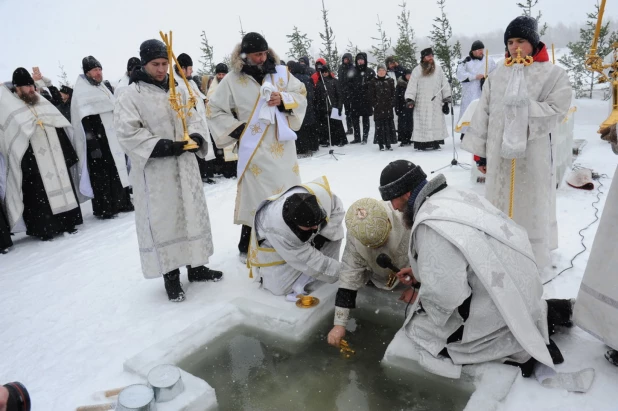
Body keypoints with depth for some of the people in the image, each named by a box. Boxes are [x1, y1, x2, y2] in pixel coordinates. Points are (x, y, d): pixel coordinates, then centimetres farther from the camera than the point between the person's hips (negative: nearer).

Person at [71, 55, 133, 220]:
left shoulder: (102, 87, 17)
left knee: (117, 172, 12)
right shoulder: (82, 92, -9)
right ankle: (103, 208, 3)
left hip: (112, 139, 9)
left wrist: (121, 136, 19)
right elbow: (86, 122, -18)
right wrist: (93, 144, -24)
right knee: (101, 175, -4)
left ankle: (121, 203, 22)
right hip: (98, 142, -9)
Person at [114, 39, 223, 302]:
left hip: (185, 165, 6)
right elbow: (128, 133, -12)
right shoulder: (130, 95, -5)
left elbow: (193, 118, 13)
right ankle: (170, 276, 12)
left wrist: (196, 136, -10)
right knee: (163, 221, -1)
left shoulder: (178, 90, 11)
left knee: (192, 214, 12)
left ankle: (196, 266, 27)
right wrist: (163, 146, -22)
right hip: (154, 170, -5)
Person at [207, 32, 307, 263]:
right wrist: (237, 130, -6)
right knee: (256, 194, -2)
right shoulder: (232, 80, -3)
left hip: (282, 144, 4)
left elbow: (301, 95, 11)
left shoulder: (280, 72, 5)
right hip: (254, 148, -3)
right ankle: (247, 247, 12)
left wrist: (284, 99, -9)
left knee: (289, 191, 10)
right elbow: (214, 110, 3)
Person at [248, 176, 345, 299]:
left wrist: (324, 234, -24)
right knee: (279, 287, -21)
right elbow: (307, 259, -34)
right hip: (273, 246, -5)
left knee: (335, 231, -20)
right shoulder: (276, 227, -43)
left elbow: (337, 209, -12)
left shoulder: (320, 193, -37)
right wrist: (338, 272, -28)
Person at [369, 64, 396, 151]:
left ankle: (388, 144, 8)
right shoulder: (373, 82, 5)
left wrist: (391, 103, -4)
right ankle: (381, 145, 5)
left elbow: (393, 93, 8)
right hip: (378, 108, -1)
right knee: (379, 126, -1)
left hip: (388, 108, 1)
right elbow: (371, 95, 3)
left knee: (389, 125, 1)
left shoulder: (390, 81, 9)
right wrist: (375, 105, -6)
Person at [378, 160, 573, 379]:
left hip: (500, 302, -9)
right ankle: (541, 312, 19)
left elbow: (446, 295, -27)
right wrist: (420, 271, 16)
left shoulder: (431, 227, -27)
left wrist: (421, 301, -7)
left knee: (422, 333, 0)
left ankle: (519, 345, -1)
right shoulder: (452, 196, 1)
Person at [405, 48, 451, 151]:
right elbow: (412, 85, -2)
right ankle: (421, 143, -2)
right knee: (422, 122, -4)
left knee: (436, 122, -2)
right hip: (422, 103, -2)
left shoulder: (438, 69, 10)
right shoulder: (417, 70, 4)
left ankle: (435, 142, 3)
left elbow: (444, 83, 12)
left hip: (436, 102, 2)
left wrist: (447, 97, 8)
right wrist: (410, 99, -12)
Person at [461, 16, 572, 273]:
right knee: (499, 204, 11)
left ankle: (535, 262, 17)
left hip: (531, 155, -4)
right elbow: (483, 114, 7)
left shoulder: (553, 74, -1)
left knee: (530, 207, 3)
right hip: (499, 153, 4)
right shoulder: (497, 75, 9)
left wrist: (526, 108, -22)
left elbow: (556, 111, -8)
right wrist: (480, 152, 4)